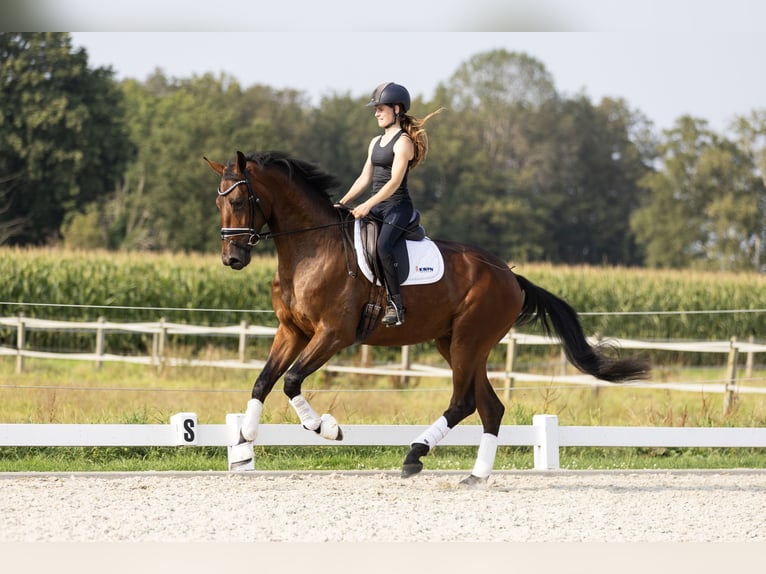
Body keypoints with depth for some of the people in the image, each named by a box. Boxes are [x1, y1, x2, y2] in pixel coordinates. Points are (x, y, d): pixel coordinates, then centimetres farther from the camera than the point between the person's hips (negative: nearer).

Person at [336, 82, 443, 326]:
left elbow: (395, 181, -18)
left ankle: (395, 305, -29)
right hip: (377, 207, 9)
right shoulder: (375, 143, 18)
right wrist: (343, 203, 8)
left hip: (398, 207, -9)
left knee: (383, 245, -31)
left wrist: (367, 205, -25)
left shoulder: (403, 142, -9)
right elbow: (365, 178, 20)